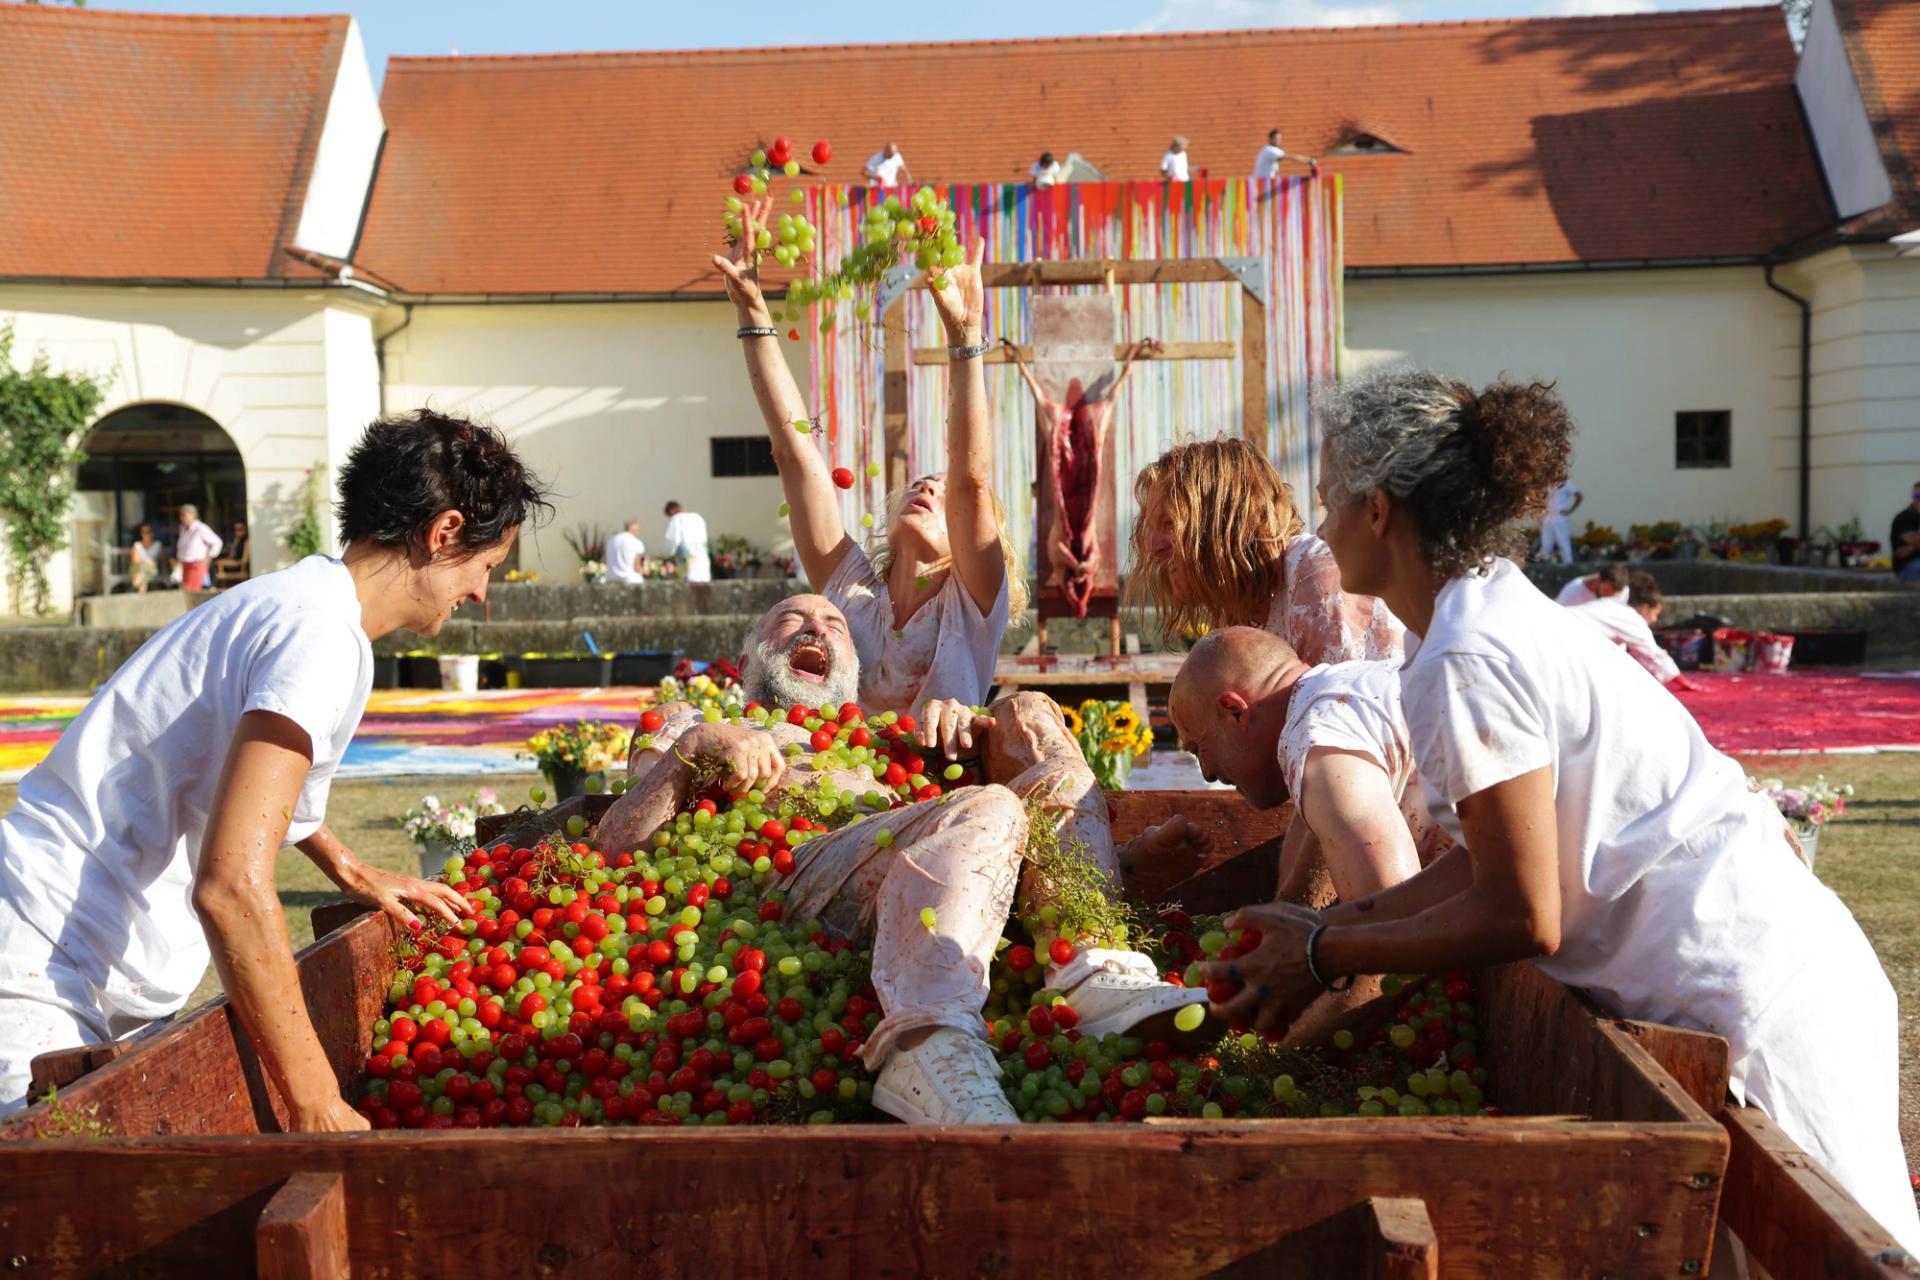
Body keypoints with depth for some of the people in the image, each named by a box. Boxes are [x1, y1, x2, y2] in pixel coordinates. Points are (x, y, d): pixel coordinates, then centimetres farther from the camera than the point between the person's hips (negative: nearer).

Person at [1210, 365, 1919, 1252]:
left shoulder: (1468, 663, -22)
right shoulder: (1504, 615, 9)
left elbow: (1520, 916, -19)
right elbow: (1502, 850, 11)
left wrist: (1323, 955, -8)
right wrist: (1326, 925, 10)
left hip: (1759, 1006, -10)